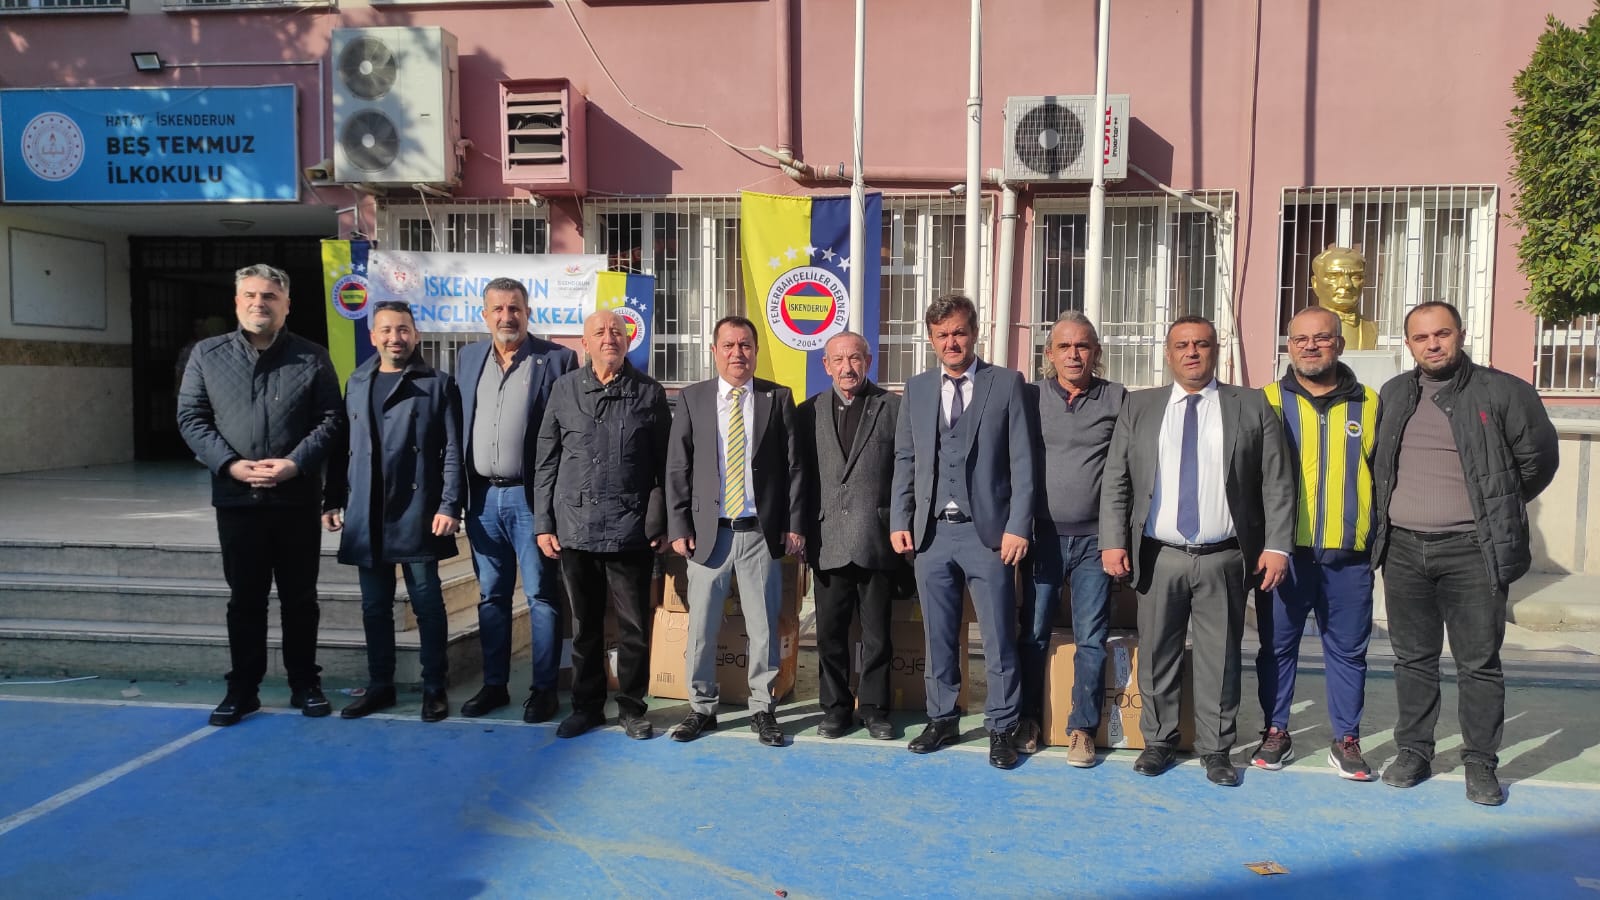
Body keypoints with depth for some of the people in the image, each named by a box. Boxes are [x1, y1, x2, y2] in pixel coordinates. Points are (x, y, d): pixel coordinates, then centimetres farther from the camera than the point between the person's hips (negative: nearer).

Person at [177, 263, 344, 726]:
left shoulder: (312, 357, 3)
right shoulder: (207, 355, 6)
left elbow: (331, 419, -1)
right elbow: (191, 418, 2)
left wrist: (295, 463, -15)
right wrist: (231, 465, -12)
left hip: (297, 499, -1)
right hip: (236, 498, 1)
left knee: (300, 597, 8)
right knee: (245, 598, 8)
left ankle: (304, 684, 20)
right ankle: (242, 688, 19)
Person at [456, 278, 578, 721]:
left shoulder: (557, 359, -5)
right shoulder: (467, 358, 11)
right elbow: (458, 424, 12)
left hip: (530, 496, -5)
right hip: (482, 497, 5)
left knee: (540, 595, 2)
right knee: (491, 596, 13)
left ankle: (544, 689, 12)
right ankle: (494, 684, 24)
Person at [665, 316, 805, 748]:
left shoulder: (778, 398, 4)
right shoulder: (692, 398, 5)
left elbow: (794, 466, 3)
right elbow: (677, 468, 4)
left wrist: (795, 524, -3)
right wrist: (679, 527, -2)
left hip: (761, 533, 0)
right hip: (708, 532, 1)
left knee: (764, 626, 6)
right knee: (701, 626, 6)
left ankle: (762, 708, 20)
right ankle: (702, 707, 22)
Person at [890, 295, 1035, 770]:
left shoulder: (1007, 384, 0)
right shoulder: (917, 389, 10)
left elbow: (1022, 462, -4)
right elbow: (904, 460, 11)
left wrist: (1018, 527, -11)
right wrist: (899, 522, 3)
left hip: (988, 532, -3)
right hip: (931, 533, 3)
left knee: (999, 640, 3)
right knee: (939, 637, 13)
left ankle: (1001, 729, 16)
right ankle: (942, 719, 27)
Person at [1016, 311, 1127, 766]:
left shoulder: (1118, 399, 2)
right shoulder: (1030, 397, 3)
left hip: (1095, 539, 0)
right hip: (1043, 536, 1)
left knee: (1091, 638, 4)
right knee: (1033, 633, 6)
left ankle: (1082, 728, 15)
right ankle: (1028, 719, 21)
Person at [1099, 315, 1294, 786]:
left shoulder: (1252, 407, 5)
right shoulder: (1138, 407, 8)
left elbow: (1277, 483, 2)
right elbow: (1115, 481, 5)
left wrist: (1277, 545, -7)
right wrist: (1113, 541, -5)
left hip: (1224, 559, -1)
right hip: (1158, 557, 1)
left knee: (1220, 657, 6)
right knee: (1157, 654, 8)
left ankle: (1216, 749, 20)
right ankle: (1158, 741, 24)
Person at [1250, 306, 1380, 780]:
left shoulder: (1369, 403, 7)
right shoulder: (1268, 401, 2)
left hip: (1349, 554, 1)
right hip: (1283, 550, -1)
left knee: (1348, 649, 10)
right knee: (1277, 645, 8)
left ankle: (1347, 740, 22)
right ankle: (1276, 732, 21)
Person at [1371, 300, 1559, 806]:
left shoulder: (1502, 392, -3)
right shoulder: (1393, 395, 10)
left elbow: (1539, 458, 3)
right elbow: (1376, 462, 21)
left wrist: (1498, 509, 9)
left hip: (1471, 550, -3)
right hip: (1403, 549, 4)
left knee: (1479, 663, 2)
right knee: (1413, 658, 11)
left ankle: (1481, 764, 14)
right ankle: (1414, 752, 21)